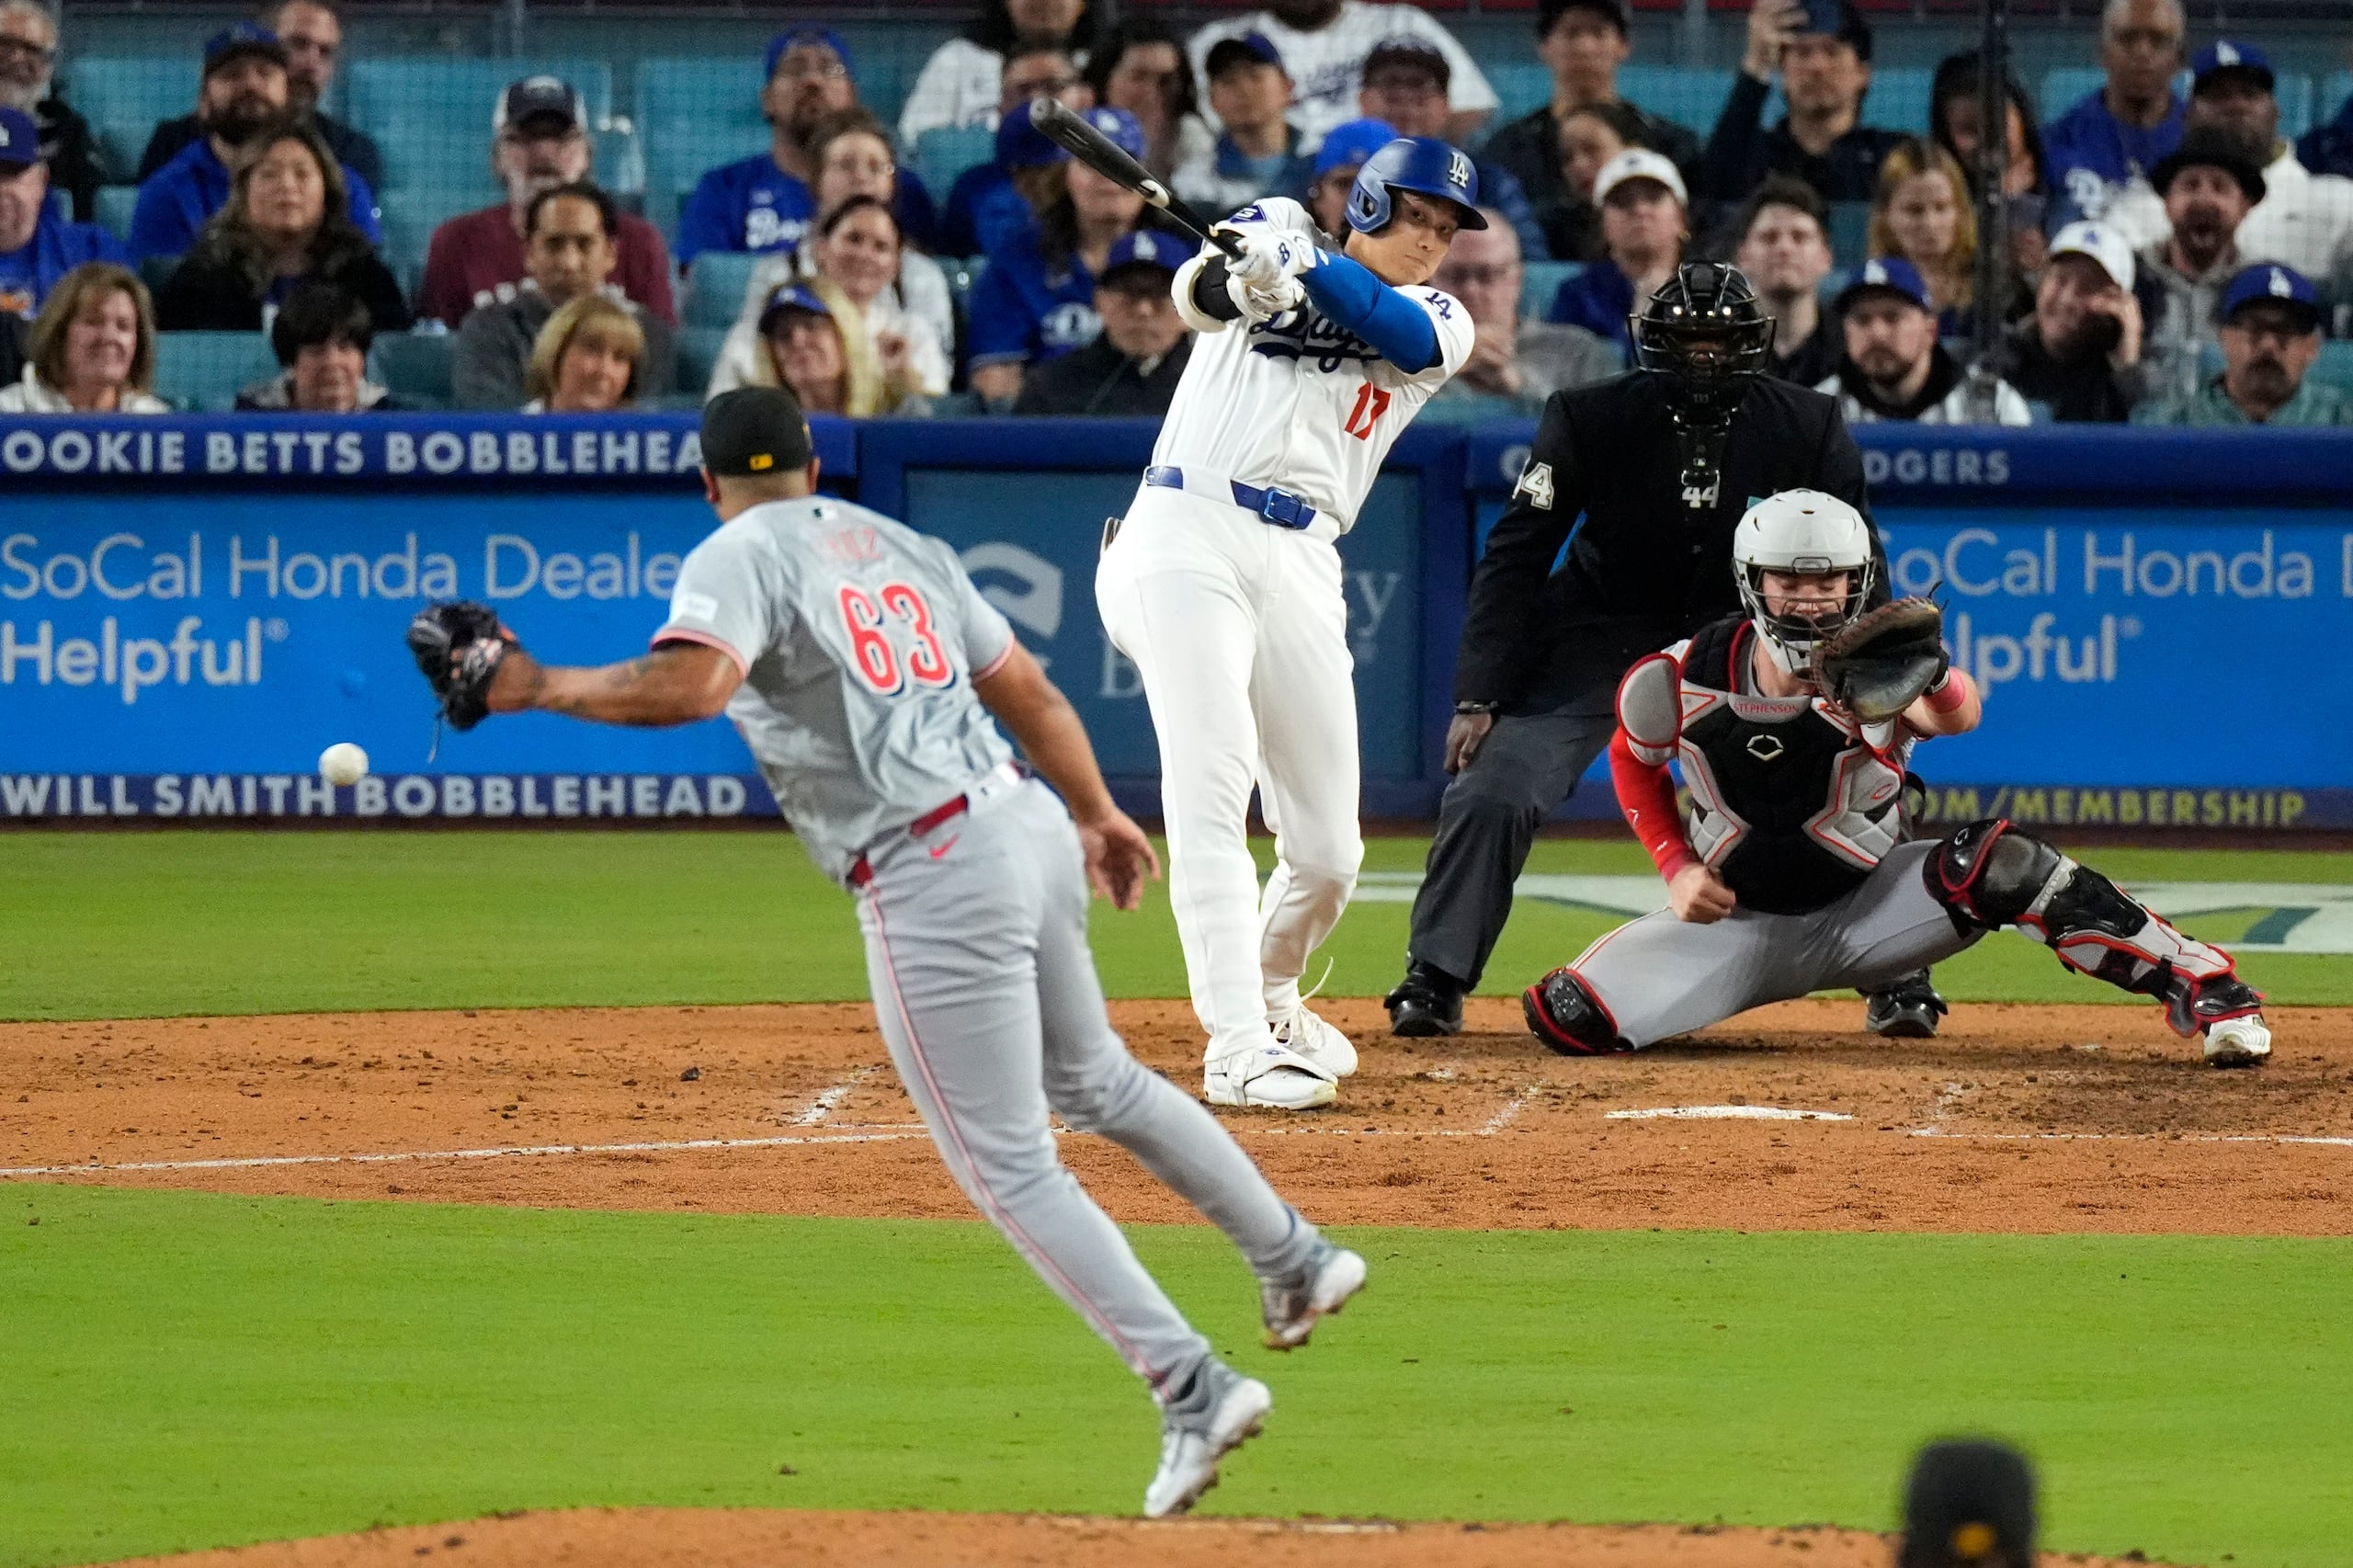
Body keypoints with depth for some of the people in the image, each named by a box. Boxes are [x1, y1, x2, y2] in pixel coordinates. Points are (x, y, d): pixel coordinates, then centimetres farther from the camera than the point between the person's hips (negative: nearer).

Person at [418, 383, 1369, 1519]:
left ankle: (1191, 1389, -10)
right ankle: (1293, 1257, 42)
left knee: (1009, 1170, -2)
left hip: (930, 882, -8)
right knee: (1095, 1082, 31)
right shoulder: (894, 543, 17)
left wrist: (539, 689, -15)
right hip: (1029, 827, 8)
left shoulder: (740, 559, -4)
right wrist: (1096, 815, 36)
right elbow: (1028, 689, 22)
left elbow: (691, 684, -25)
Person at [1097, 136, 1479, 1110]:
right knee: (1211, 789, -18)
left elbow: (1403, 333, -7)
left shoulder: (1440, 322, 17)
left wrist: (1309, 266, -26)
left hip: (1301, 563, 4)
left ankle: (1271, 997, 34)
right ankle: (1236, 1048, -23)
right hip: (1187, 531, -4)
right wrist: (1248, 270, -33)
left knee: (1327, 848, 4)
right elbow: (1199, 292, -9)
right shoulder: (1274, 234, 13)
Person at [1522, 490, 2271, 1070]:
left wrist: (1929, 679, -69)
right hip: (1738, 918, 2)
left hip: (1866, 908, -2)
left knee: (1999, 862, -32)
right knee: (1569, 1021, -20)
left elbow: (1959, 715, -45)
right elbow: (1634, 762, 7)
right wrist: (1679, 869, -6)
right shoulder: (1676, 683, -15)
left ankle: (2199, 987, -26)